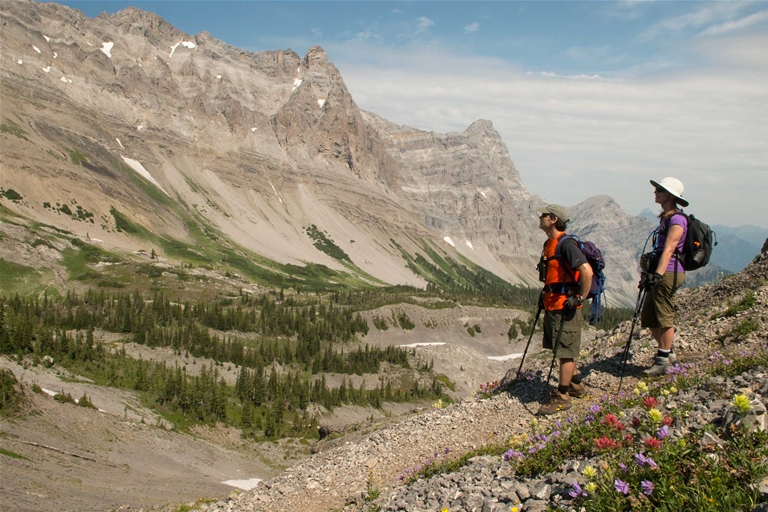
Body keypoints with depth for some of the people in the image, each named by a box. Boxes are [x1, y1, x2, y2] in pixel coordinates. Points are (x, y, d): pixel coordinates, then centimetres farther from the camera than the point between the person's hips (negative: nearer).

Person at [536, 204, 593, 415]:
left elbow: (586, 271, -27)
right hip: (553, 304, 10)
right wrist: (546, 295, 21)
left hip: (565, 305, -10)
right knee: (563, 349, 19)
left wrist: (580, 298, -21)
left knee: (565, 350, -3)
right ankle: (575, 384, 33)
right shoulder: (549, 244, 13)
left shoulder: (566, 244, -18)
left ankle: (561, 397, 3)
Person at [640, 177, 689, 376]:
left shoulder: (677, 220, -12)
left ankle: (663, 360, 9)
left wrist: (658, 274, -31)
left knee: (664, 317, -2)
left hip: (669, 274, -10)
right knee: (648, 318, 13)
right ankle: (668, 353, 26)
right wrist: (649, 271, 21)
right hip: (659, 273, 10)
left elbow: (668, 250, -23)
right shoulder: (664, 218, 16)